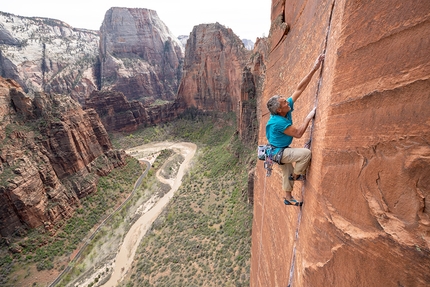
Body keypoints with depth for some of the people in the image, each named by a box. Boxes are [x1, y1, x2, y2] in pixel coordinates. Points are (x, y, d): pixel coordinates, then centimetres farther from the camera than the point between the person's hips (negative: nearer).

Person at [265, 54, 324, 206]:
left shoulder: (287, 109, -9)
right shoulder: (279, 122, -32)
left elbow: (299, 88, -9)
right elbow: (298, 133, -26)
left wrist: (314, 69, -11)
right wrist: (309, 117, -20)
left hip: (282, 150, 9)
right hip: (278, 151, -9)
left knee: (287, 173, 20)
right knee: (306, 153, -20)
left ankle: (288, 198, 39)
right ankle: (296, 175, 6)